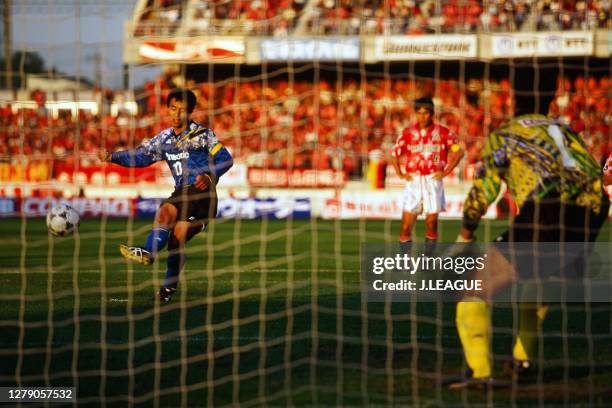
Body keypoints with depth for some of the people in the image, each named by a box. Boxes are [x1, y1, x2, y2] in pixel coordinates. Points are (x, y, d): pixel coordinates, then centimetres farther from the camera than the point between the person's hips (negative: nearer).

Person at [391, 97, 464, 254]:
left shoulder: (442, 132, 1)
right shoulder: (408, 133, 4)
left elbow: (458, 152, 7)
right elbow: (394, 154, 11)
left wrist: (446, 172, -2)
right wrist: (400, 174, -1)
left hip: (433, 180, -1)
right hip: (413, 181, 1)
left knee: (431, 222, 1)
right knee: (406, 225, -6)